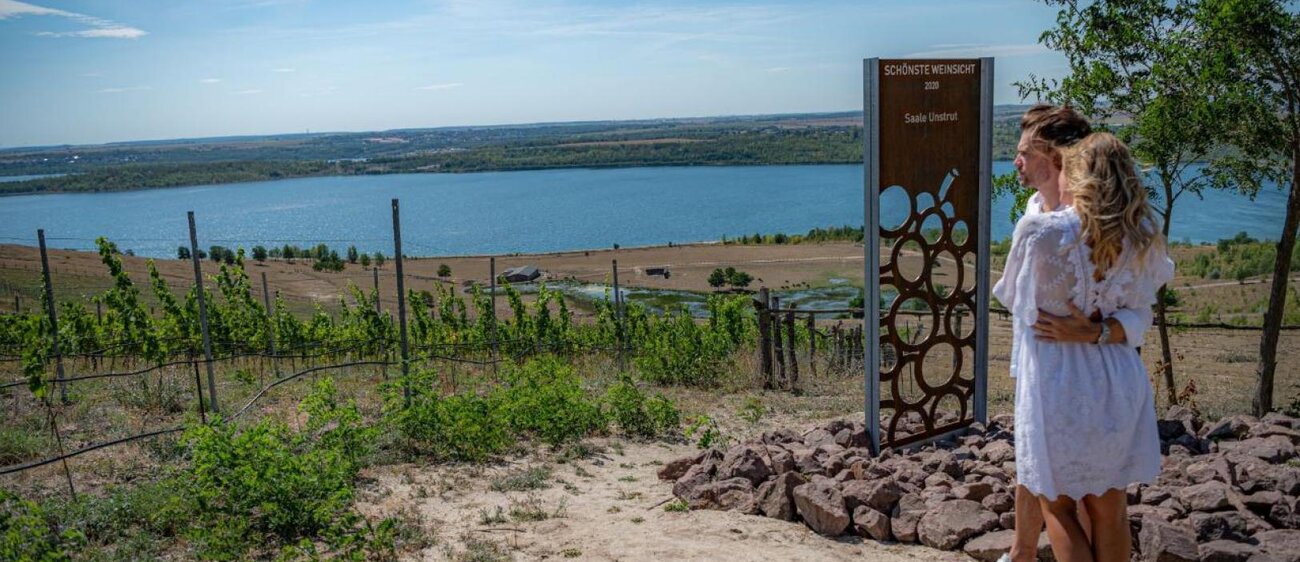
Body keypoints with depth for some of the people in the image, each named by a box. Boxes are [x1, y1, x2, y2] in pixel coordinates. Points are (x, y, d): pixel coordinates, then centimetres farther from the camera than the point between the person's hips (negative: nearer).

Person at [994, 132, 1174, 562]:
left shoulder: (1038, 230, -17)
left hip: (1057, 385, -4)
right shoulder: (1142, 236, -3)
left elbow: (1012, 296, 1)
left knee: (1057, 506, 13)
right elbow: (1160, 278, 19)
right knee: (1110, 506, 18)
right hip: (1118, 383, 4)